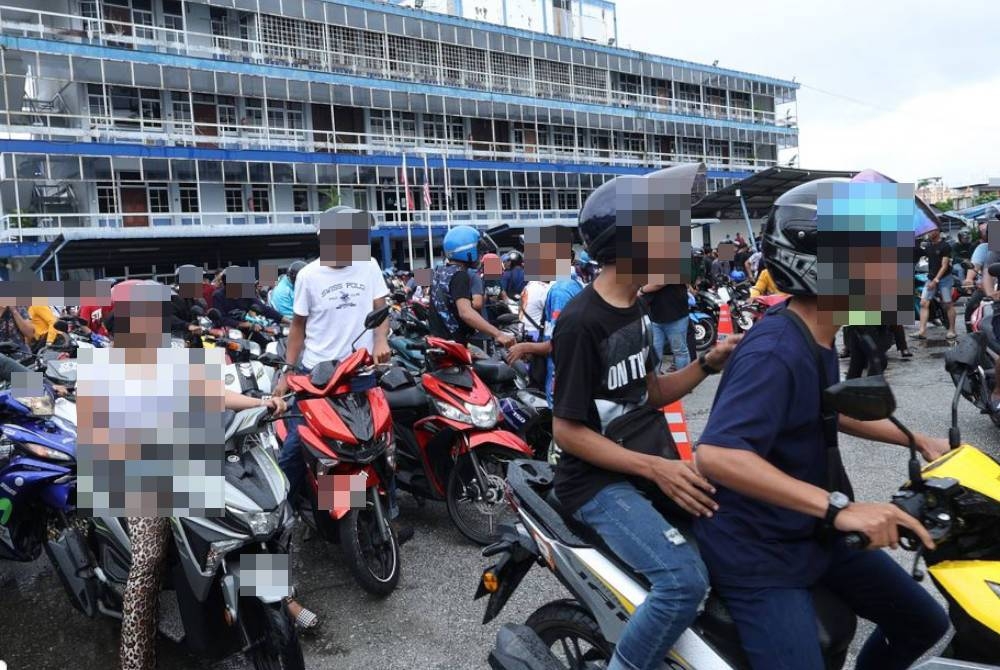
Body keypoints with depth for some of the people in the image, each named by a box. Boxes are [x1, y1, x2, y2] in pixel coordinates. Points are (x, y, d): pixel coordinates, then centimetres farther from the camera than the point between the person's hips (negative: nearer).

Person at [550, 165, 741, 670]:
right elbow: (566, 430, -18)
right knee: (684, 579, -27)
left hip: (654, 462, 9)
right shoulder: (581, 321, -19)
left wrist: (708, 363, -2)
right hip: (600, 481, -9)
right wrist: (654, 468, -25)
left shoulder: (633, 309, 10)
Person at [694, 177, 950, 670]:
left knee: (925, 624, 20)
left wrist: (919, 441, 17)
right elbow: (715, 455, -41)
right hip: (757, 552, -10)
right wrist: (839, 507, -43)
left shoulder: (818, 338, 3)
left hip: (815, 532, 10)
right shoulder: (775, 351, -28)